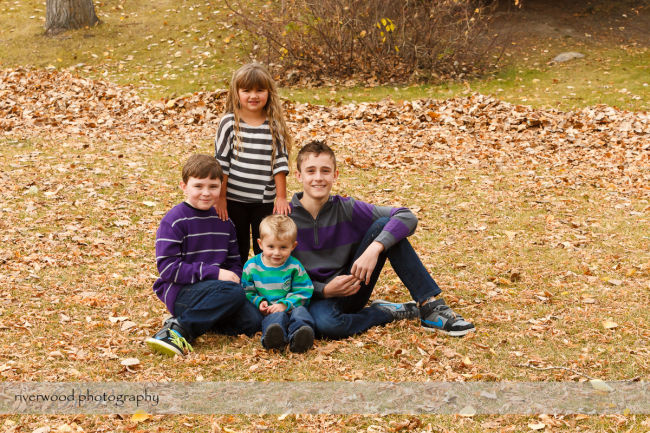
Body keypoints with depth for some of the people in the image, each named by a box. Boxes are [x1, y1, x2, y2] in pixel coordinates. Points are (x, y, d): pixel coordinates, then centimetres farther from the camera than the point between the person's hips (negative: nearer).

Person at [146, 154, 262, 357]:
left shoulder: (224, 221, 13)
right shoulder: (173, 222, -7)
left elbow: (234, 262, 20)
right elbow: (167, 267, -15)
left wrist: (234, 276, -6)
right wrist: (214, 273, -19)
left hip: (215, 289, 7)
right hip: (179, 292, -7)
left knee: (252, 321, -16)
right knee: (234, 293, -31)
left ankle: (202, 316, -1)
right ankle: (180, 327, -25)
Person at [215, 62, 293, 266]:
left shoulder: (275, 124, -1)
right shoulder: (230, 123, -6)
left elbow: (280, 161, 0)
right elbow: (221, 161, -3)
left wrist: (281, 197, -3)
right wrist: (220, 197, -5)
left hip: (265, 201, 1)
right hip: (234, 200, -1)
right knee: (237, 251, 10)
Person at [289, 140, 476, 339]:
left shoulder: (346, 209, -4)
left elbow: (406, 217, -14)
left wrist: (375, 248, -30)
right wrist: (325, 290, -22)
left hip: (352, 291, 3)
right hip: (316, 298, -2)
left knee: (384, 225, -16)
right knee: (325, 323, -41)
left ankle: (430, 307, -18)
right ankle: (390, 312, -12)